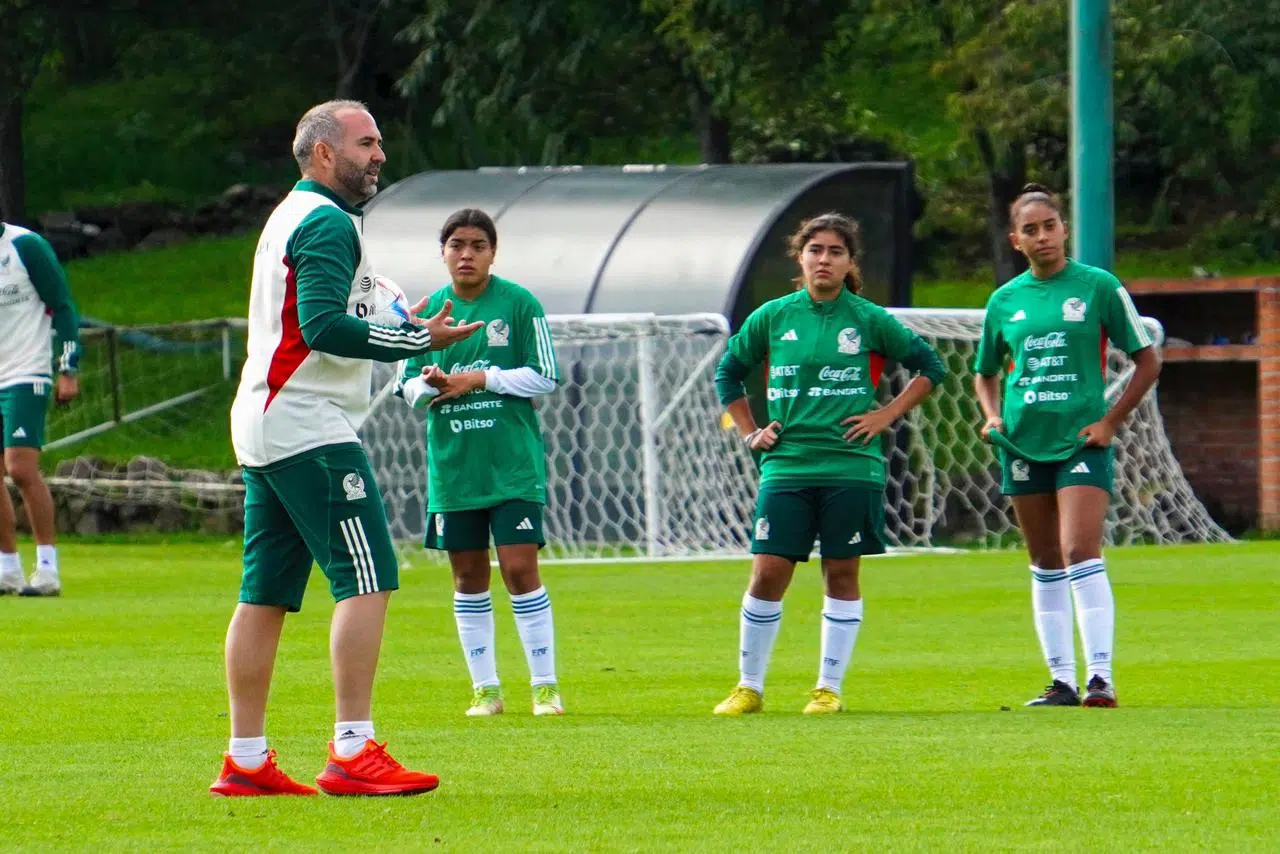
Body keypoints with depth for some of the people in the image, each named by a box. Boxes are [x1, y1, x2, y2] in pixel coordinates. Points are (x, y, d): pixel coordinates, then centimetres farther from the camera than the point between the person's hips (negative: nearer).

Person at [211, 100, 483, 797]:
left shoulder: (288, 218, 21)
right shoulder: (326, 223, -10)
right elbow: (324, 325, -21)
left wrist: (396, 330, 19)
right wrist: (420, 340, -17)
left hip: (261, 429, 11)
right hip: (311, 430, -11)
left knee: (265, 594, 9)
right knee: (368, 580, -12)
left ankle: (245, 761, 9)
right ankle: (352, 753, -18)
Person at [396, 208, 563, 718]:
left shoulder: (519, 304, -2)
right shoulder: (428, 310, 7)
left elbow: (545, 377, -3)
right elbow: (408, 387, 11)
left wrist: (480, 378, -12)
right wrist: (429, 383, -12)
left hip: (514, 464, -3)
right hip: (452, 466, 3)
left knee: (520, 571, -8)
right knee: (469, 577, 6)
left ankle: (545, 686, 0)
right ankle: (485, 689, 14)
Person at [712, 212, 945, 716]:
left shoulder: (869, 320, 1)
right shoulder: (773, 317, 5)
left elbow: (929, 367, 10)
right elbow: (728, 375, 19)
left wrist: (887, 415, 2)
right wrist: (749, 433, 10)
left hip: (851, 466, -1)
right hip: (787, 466, 1)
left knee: (842, 575, 2)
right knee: (768, 574, -5)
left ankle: (829, 687, 12)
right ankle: (749, 687, 6)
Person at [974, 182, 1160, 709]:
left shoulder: (1098, 287, -1)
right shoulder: (1005, 301, 10)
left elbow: (1147, 361, 2)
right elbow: (986, 372, 24)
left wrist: (1111, 422, -6)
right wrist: (993, 417, 5)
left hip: (1082, 442, -4)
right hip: (1024, 443, 4)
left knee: (1080, 553, -17)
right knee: (1045, 565, 7)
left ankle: (1100, 676, -17)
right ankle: (1062, 681, 12)